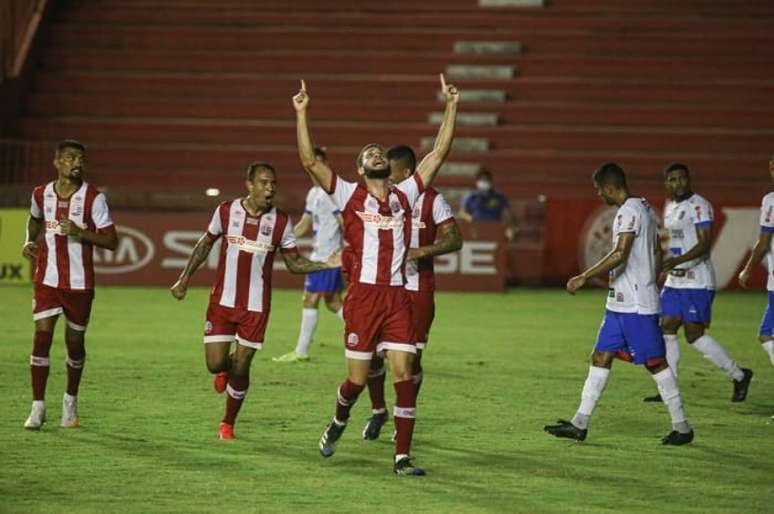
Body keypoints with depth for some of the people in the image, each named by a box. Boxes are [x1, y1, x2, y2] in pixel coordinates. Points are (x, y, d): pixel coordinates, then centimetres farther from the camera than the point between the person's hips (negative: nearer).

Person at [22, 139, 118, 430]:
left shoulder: (93, 198, -7)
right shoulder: (41, 194, 2)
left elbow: (111, 241, -9)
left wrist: (80, 232, -23)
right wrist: (30, 242, 7)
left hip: (80, 283, -1)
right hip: (47, 280, 1)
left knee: (75, 343, 9)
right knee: (42, 337, -11)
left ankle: (70, 401, 31)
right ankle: (38, 408, -6)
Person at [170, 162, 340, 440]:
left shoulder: (281, 221, -4)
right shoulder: (226, 211, -4)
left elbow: (294, 262, 5)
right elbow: (205, 244, 11)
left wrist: (326, 264, -11)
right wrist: (184, 279, 10)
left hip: (256, 307, 0)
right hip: (222, 301, 0)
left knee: (240, 369, 1)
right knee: (215, 363, -4)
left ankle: (228, 423, 23)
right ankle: (226, 368, 35)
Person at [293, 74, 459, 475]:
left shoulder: (405, 195, 13)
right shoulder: (350, 196, 5)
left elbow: (438, 153, 14)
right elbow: (309, 161, -4)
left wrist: (451, 107, 11)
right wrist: (301, 113, -8)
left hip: (397, 298, 2)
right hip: (363, 296, -2)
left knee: (404, 375, -7)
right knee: (357, 378, 3)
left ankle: (402, 457, -4)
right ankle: (338, 422, 35)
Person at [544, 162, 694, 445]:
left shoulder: (629, 211, -16)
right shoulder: (644, 207, 15)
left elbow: (620, 254, -27)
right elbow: (657, 253, 21)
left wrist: (584, 277, -25)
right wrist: (650, 284, 28)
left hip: (636, 305, -10)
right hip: (621, 303, 10)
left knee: (655, 362, -4)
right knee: (601, 356, 9)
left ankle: (682, 427, 3)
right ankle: (580, 424, 10)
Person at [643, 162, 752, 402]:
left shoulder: (699, 206, -12)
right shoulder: (670, 207, 14)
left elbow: (704, 244, -20)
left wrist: (677, 261, -32)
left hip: (697, 282, -9)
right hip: (674, 281, 9)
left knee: (694, 335, -7)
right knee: (667, 329, 3)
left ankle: (739, 376, 7)